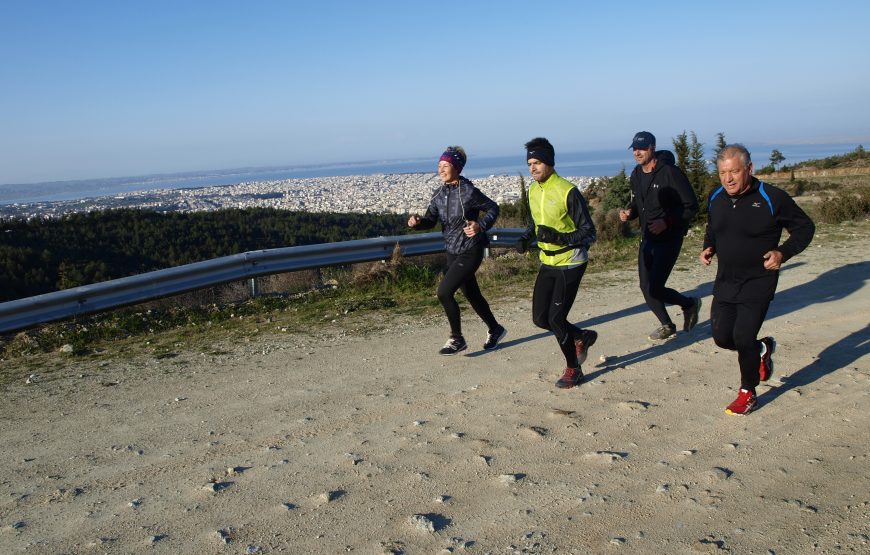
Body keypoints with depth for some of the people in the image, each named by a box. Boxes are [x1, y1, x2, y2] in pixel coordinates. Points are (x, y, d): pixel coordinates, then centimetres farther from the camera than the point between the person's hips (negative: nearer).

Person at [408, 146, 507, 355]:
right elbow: (431, 220, 3)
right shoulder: (439, 194, 2)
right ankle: (495, 329, 40)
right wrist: (417, 221, -18)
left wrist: (481, 226, -23)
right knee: (471, 294, 18)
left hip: (470, 252, -7)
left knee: (444, 292, -14)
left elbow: (493, 208, -6)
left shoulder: (469, 192, -16)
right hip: (453, 252, 7)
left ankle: (457, 339, 3)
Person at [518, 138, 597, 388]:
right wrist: (526, 236, 2)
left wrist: (559, 238, -32)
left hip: (570, 263, -7)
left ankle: (573, 369, 15)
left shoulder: (568, 191, -19)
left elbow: (589, 233, -16)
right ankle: (582, 337, 33)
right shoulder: (533, 190, 3)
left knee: (556, 318, -8)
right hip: (547, 263, 7)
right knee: (540, 318, 6)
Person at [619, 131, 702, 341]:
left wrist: (666, 222, -25)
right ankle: (667, 326, 29)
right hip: (647, 238, 7)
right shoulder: (636, 176, 6)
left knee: (654, 289, -12)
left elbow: (691, 206, -14)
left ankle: (690, 304, 18)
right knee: (646, 287, 8)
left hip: (669, 238, -7)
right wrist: (629, 212, -2)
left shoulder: (670, 173, -15)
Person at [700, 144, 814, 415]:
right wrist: (708, 248, 1)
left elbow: (805, 228, -4)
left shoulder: (772, 198, -15)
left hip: (758, 283, -5)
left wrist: (783, 252, -20)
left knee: (743, 337, -9)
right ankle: (762, 349, 37)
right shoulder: (716, 199, 1)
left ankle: (748, 394, 14)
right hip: (725, 281, 5)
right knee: (722, 337, 4)